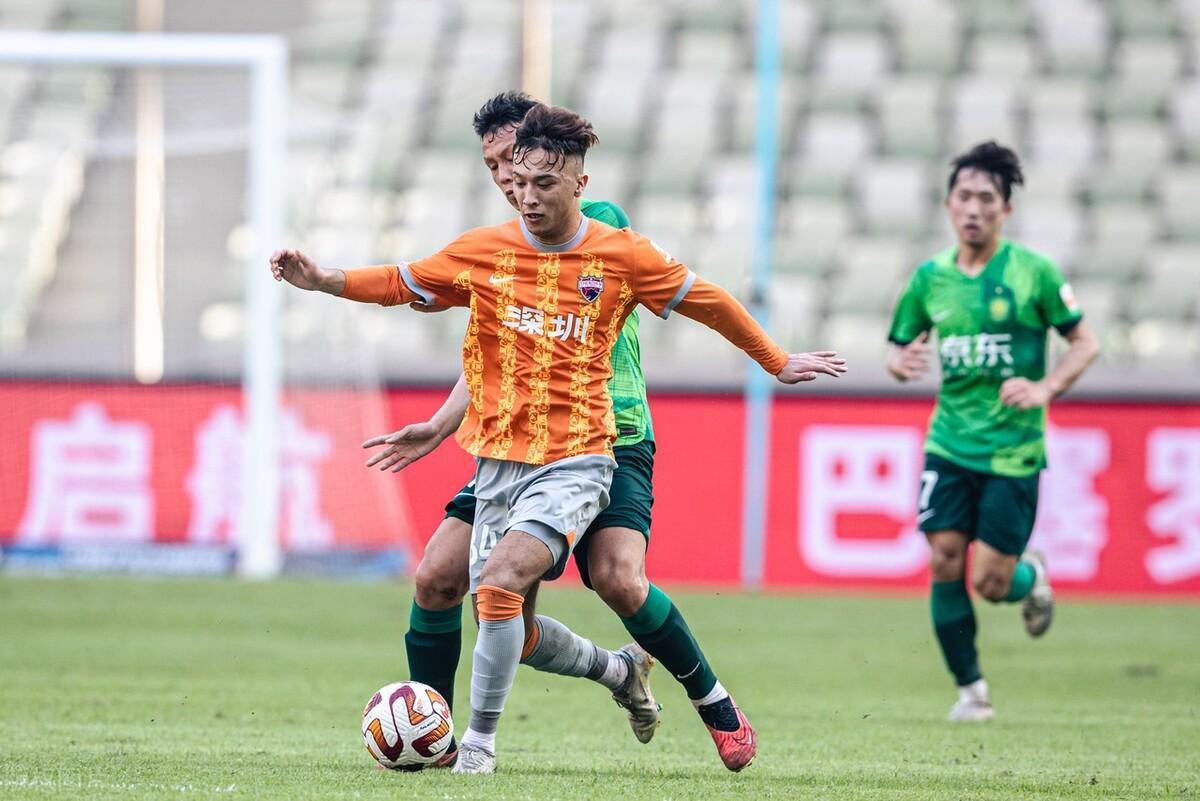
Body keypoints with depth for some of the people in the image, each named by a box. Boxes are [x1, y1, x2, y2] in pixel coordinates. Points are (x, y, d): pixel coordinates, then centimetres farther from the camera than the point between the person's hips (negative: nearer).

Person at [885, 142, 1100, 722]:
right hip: (950, 444, 3)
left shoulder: (1033, 271, -6)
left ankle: (1031, 578, 32)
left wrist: (1045, 388, -16)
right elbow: (898, 349, 15)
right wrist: (902, 362, -10)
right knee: (944, 564, -8)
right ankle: (970, 690, 8)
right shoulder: (930, 277, 4)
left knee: (990, 581, -5)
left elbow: (1084, 342, 1)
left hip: (1013, 450, -3)